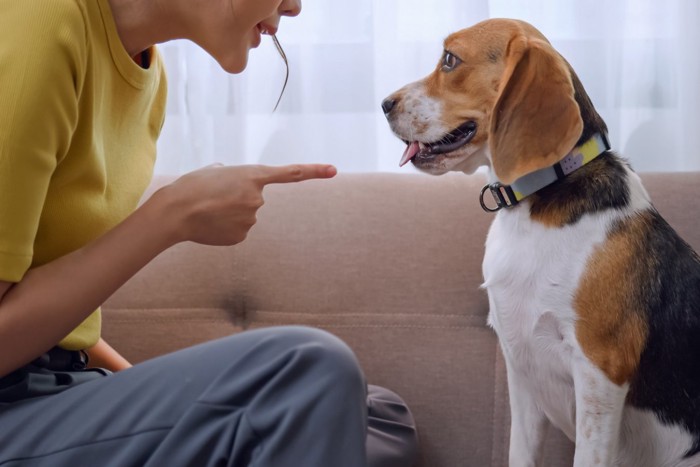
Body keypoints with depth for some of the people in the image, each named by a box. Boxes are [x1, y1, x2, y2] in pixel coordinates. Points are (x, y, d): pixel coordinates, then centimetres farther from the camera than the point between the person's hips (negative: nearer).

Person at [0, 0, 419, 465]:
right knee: (308, 370, -24)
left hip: (63, 388, 8)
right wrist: (175, 215, -17)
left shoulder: (151, 73, 9)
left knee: (383, 418, 4)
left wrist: (158, 390, 2)